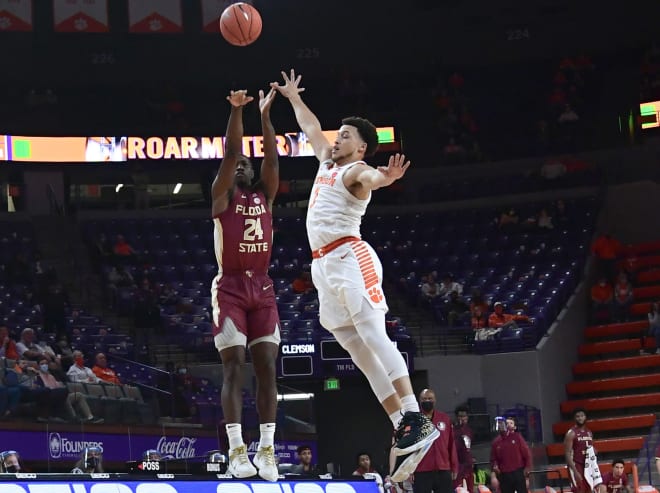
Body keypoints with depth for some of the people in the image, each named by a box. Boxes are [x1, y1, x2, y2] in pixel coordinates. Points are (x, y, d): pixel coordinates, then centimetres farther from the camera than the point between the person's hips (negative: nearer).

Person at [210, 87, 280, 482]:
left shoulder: (265, 196, 16)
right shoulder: (222, 195, 6)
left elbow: (272, 158, 3)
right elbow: (230, 153, -7)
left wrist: (265, 115, -4)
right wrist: (237, 110, -15)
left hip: (262, 288, 4)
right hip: (231, 287, -4)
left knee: (267, 366, -2)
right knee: (234, 365, -9)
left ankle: (267, 450, -3)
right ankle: (237, 450, -13)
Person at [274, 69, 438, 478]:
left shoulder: (355, 171, -4)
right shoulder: (327, 162, 21)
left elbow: (370, 176, -30)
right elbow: (311, 127, 40)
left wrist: (385, 177, -52)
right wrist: (293, 97, 49)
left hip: (350, 257, -9)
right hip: (324, 265, 9)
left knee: (374, 337, -19)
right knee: (359, 349, 2)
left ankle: (415, 419, -26)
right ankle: (403, 426, -2)